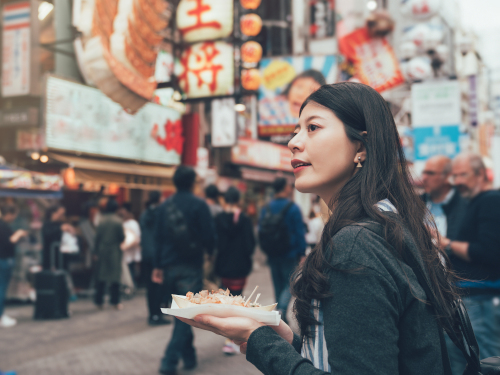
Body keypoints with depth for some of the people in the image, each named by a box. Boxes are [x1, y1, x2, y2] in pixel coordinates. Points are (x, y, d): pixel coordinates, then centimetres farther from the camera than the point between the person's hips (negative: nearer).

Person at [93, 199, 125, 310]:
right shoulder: (118, 221, -11)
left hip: (102, 251, 2)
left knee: (100, 276, 9)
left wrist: (96, 252, 4)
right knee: (115, 276, 5)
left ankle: (99, 301, 12)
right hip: (115, 251, -2)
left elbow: (97, 237, -2)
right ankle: (115, 302, 7)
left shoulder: (101, 220, -4)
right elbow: (122, 237, -9)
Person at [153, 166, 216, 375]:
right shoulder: (199, 205, -9)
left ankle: (189, 357, 25)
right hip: (191, 267, -5)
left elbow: (159, 237, 7)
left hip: (170, 267, 6)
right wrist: (210, 252, 11)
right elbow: (209, 236, -10)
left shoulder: (164, 206, 6)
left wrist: (158, 265, 12)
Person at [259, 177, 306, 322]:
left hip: (273, 255, 5)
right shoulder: (293, 208, -11)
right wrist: (302, 253, -4)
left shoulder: (266, 208, 4)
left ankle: (282, 317, 21)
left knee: (278, 286, 14)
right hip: (290, 255, -5)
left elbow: (260, 231, 10)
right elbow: (300, 232, -10)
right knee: (289, 284, 3)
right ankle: (282, 309, -18)